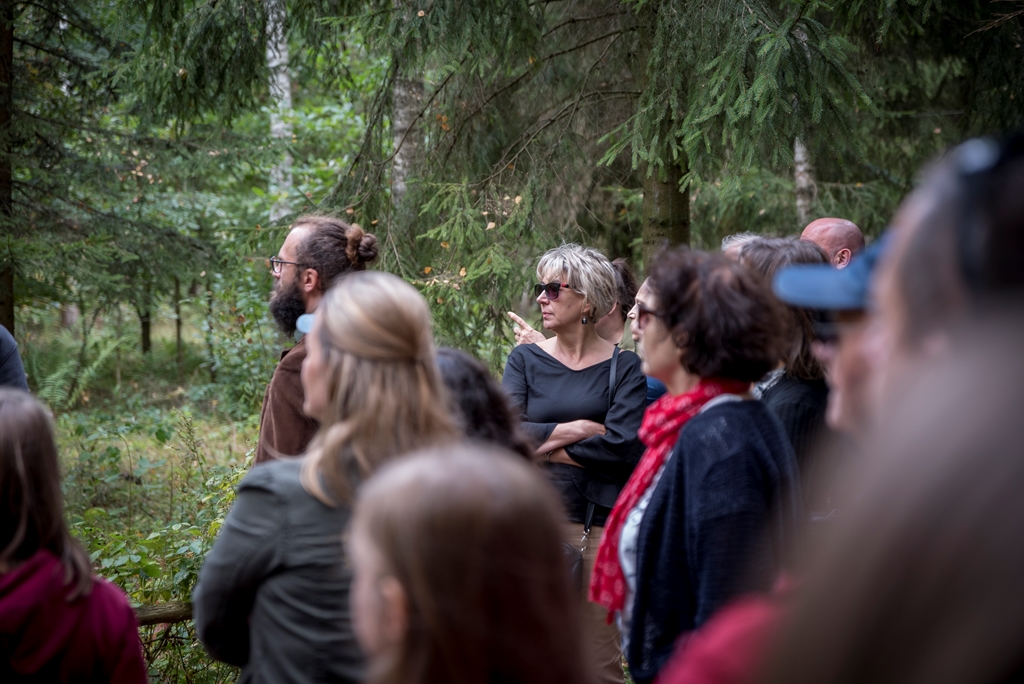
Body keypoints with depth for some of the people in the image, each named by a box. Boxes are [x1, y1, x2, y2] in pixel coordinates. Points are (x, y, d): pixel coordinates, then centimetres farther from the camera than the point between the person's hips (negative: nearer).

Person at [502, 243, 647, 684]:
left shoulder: (624, 368, 2)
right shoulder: (526, 360, 10)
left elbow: (625, 448, -11)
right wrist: (577, 428, -8)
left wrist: (544, 446, -5)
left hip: (599, 524, -2)